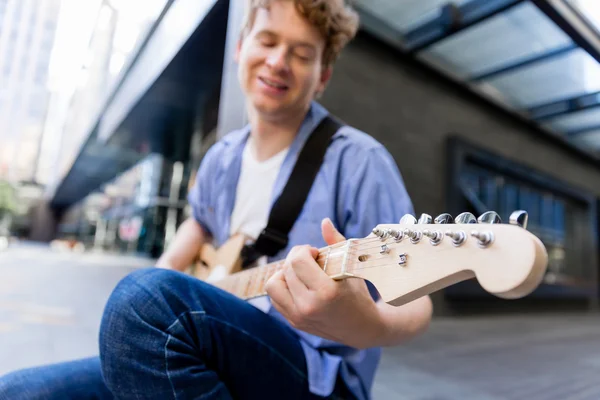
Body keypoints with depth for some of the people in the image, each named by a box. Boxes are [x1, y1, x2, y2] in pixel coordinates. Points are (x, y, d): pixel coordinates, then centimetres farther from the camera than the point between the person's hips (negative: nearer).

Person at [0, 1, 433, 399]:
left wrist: (366, 324, -38)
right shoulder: (222, 158, 6)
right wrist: (165, 273, 7)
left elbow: (415, 299, -15)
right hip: (222, 359, 5)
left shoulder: (358, 161, -14)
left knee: (146, 295, -32)